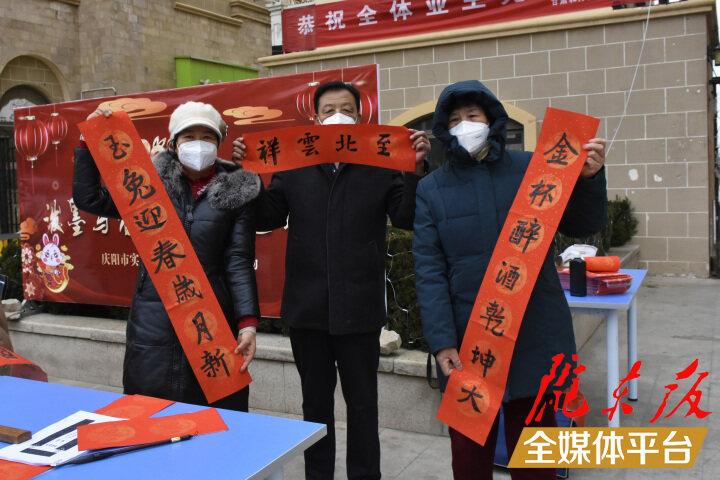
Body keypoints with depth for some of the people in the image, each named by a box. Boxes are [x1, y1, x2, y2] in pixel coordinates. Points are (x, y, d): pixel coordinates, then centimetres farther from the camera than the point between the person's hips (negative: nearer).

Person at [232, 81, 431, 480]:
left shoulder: (382, 165, 0)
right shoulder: (293, 165, 6)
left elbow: (407, 218, -6)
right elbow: (265, 219, 7)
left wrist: (416, 169, -17)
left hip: (359, 308, -2)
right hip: (308, 308, 2)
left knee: (362, 404, 12)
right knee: (315, 403, 17)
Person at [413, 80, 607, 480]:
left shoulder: (530, 167, 3)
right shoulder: (431, 189, 2)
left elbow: (583, 226, 6)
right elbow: (429, 272, -4)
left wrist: (588, 178, -12)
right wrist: (442, 342, -12)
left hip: (534, 336, 0)